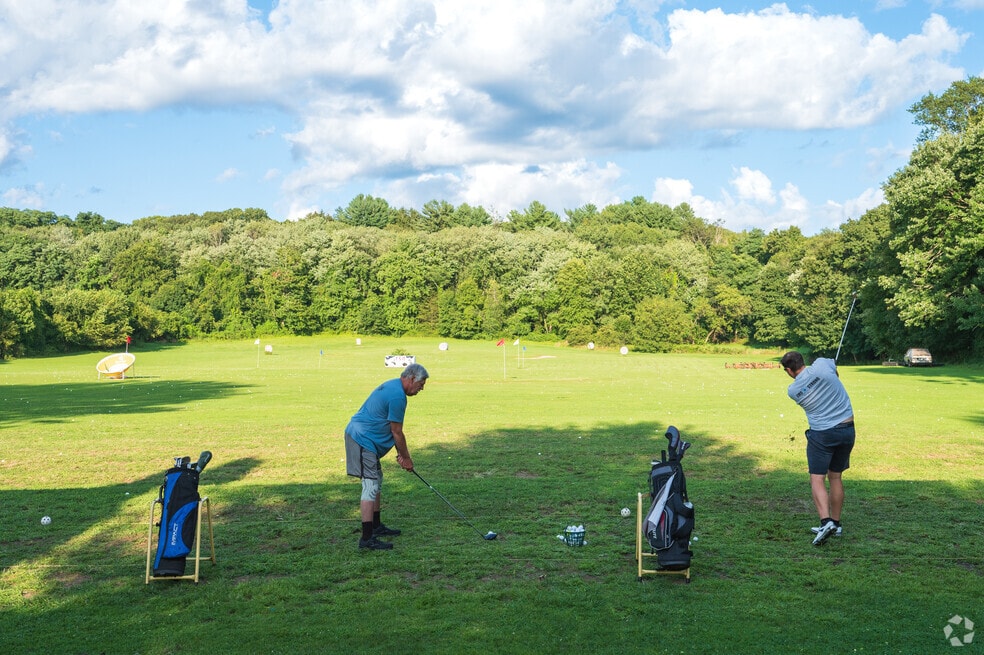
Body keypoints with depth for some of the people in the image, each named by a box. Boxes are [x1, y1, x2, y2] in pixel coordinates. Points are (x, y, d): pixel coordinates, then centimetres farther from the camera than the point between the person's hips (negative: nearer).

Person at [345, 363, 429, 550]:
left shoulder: (392, 386, 13)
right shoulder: (397, 396, -20)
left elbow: (393, 430, 15)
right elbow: (397, 432, -13)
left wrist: (401, 454, 11)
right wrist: (406, 458, -1)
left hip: (358, 435, 11)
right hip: (363, 440, -11)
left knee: (376, 482, 19)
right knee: (370, 486, -12)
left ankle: (376, 526, 30)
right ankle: (367, 538, -13)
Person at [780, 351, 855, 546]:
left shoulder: (793, 390, -6)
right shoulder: (822, 365, -8)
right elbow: (835, 371, 14)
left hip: (822, 434, -4)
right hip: (847, 429, 4)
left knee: (817, 479, -2)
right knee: (835, 477, 14)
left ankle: (826, 521, -22)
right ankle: (835, 524, 20)